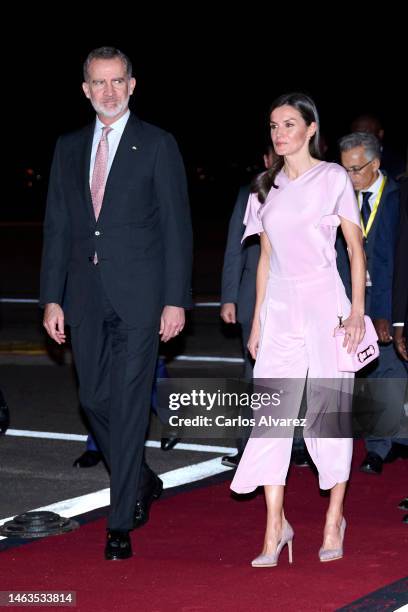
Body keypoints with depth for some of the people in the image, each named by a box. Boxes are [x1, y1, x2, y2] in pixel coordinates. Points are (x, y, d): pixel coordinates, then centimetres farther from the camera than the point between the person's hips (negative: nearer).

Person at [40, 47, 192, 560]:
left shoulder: (158, 146, -1)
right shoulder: (68, 148, 12)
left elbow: (176, 227, -3)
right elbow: (56, 227, 11)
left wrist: (175, 300, -9)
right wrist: (52, 298, 5)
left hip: (138, 293, -5)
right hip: (86, 295, 5)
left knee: (129, 404, -5)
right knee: (94, 398, 10)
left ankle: (120, 523, 0)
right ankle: (141, 479, 34)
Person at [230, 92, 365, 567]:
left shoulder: (334, 178, 0)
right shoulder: (268, 186, 12)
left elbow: (355, 245, -1)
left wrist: (358, 310, -10)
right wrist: (257, 319, 13)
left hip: (323, 304, -4)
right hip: (279, 308, 4)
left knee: (328, 409, 1)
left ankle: (334, 520, 15)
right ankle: (275, 527, -2)